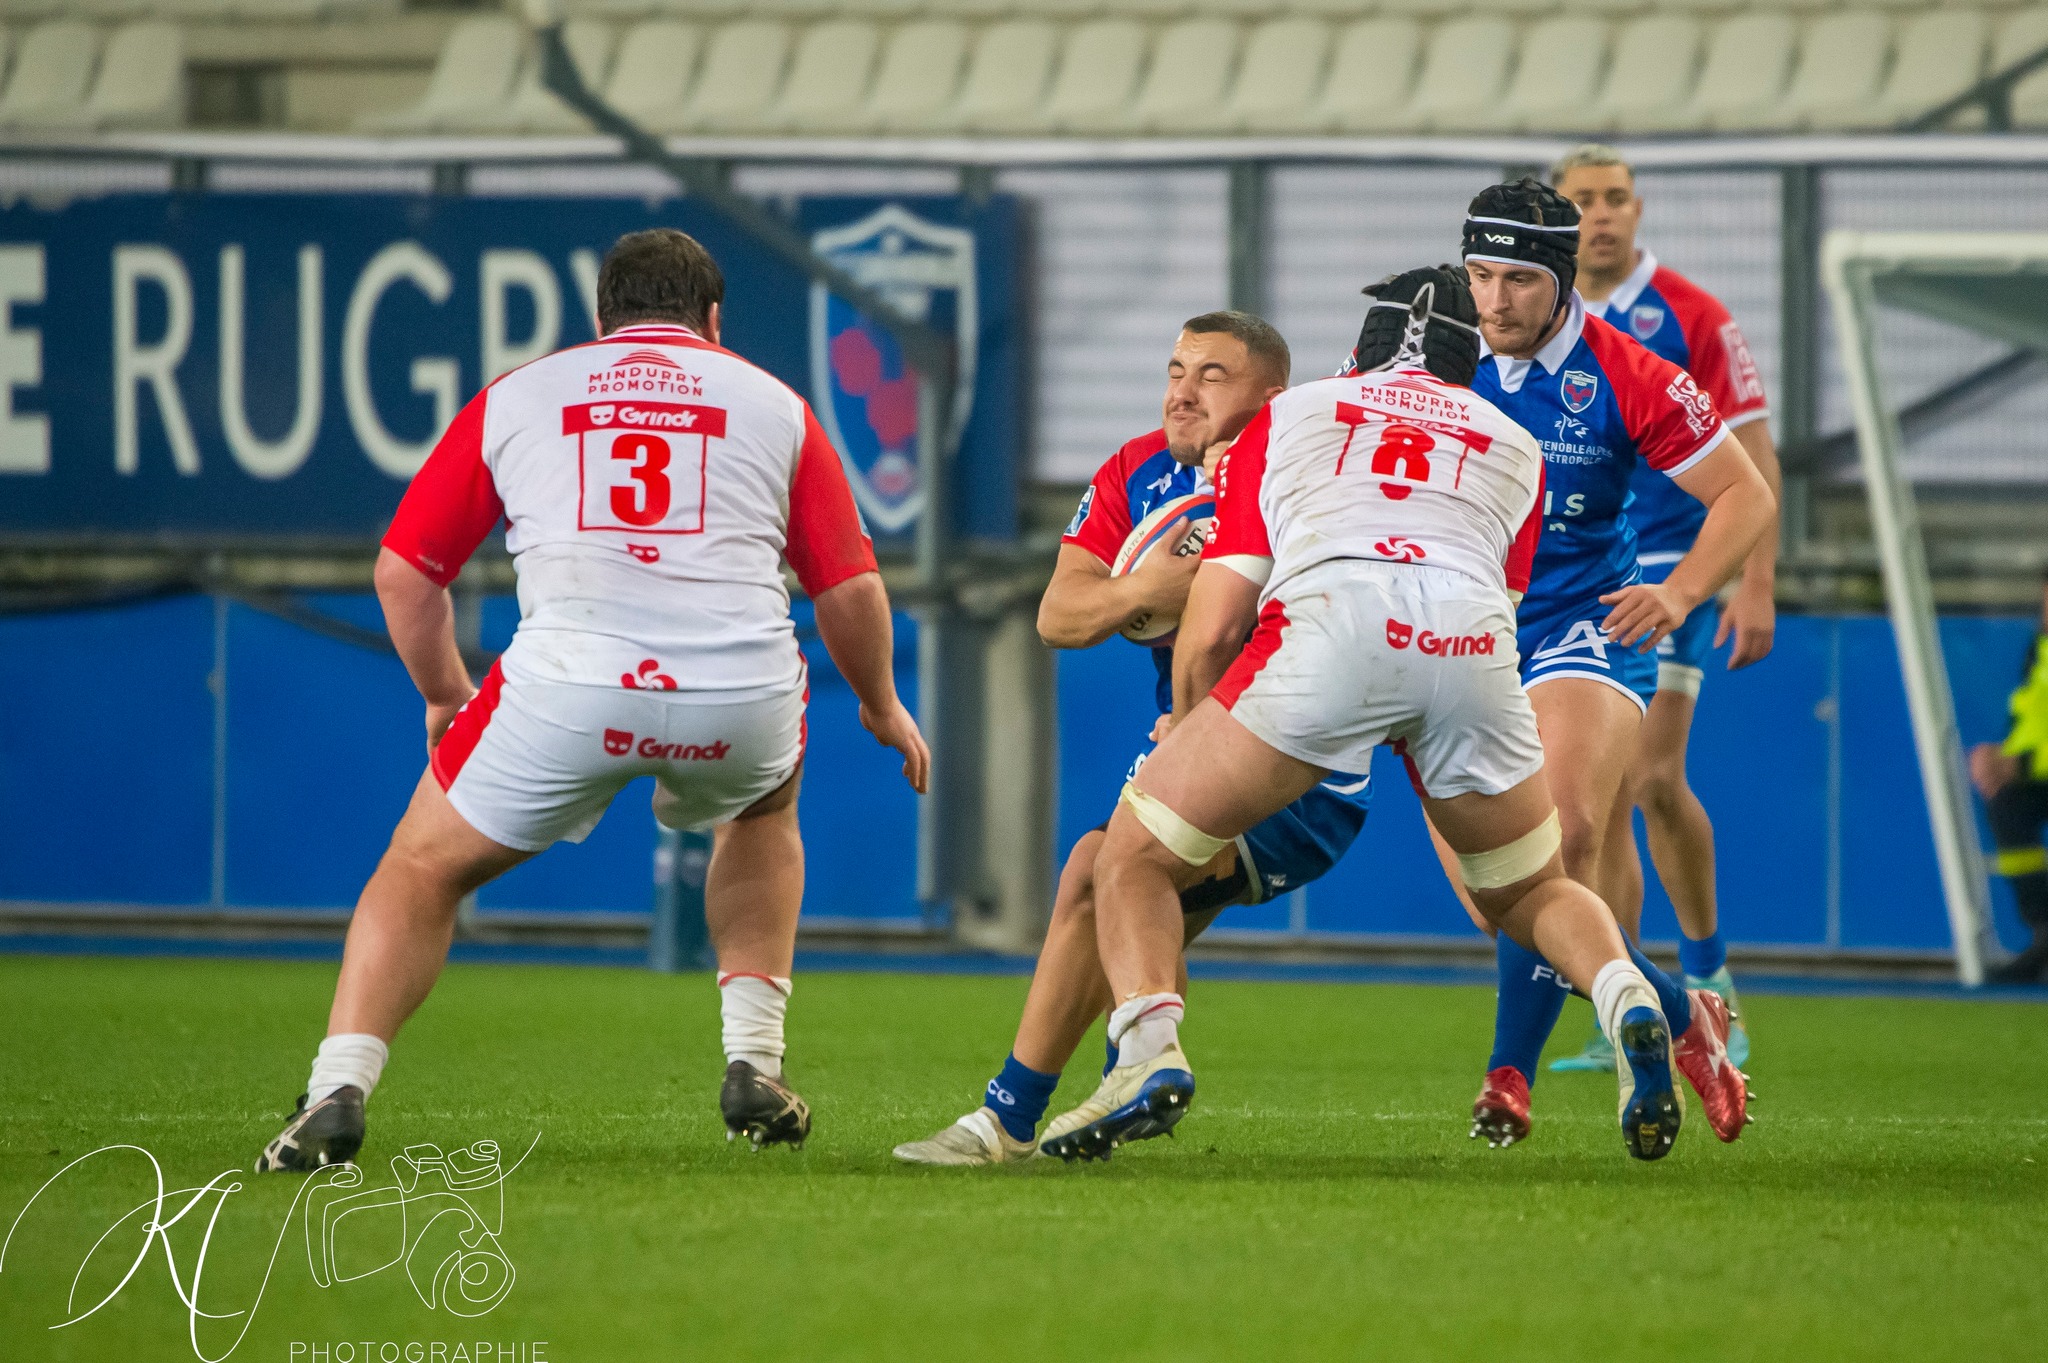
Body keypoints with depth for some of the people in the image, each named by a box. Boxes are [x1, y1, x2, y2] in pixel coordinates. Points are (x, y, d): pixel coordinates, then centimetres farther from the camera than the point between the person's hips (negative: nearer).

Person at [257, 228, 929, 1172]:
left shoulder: (515, 396, 19)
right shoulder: (772, 403, 20)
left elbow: (404, 569, 20)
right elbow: (850, 587, 17)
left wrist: (445, 699, 36)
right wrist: (882, 706, 35)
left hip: (568, 682, -1)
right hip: (742, 689, 1)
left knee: (423, 872, 18)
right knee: (762, 813, 36)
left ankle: (337, 1093, 1)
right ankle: (755, 1064, 25)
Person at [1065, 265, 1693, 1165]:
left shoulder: (1283, 418, 30)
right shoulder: (1515, 448, 35)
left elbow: (1209, 631, 22)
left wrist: (1184, 745, 38)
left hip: (1331, 622, -2)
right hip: (1474, 644, 2)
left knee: (1135, 856, 11)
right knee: (1533, 895, 25)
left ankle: (1150, 1057, -13)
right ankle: (1630, 1004, -6)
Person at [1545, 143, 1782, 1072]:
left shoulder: (1689, 318, -5)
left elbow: (1753, 458, -5)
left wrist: (1757, 584, -12)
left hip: (1668, 575, -4)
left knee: (1654, 780, -16)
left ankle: (1708, 978, 2)